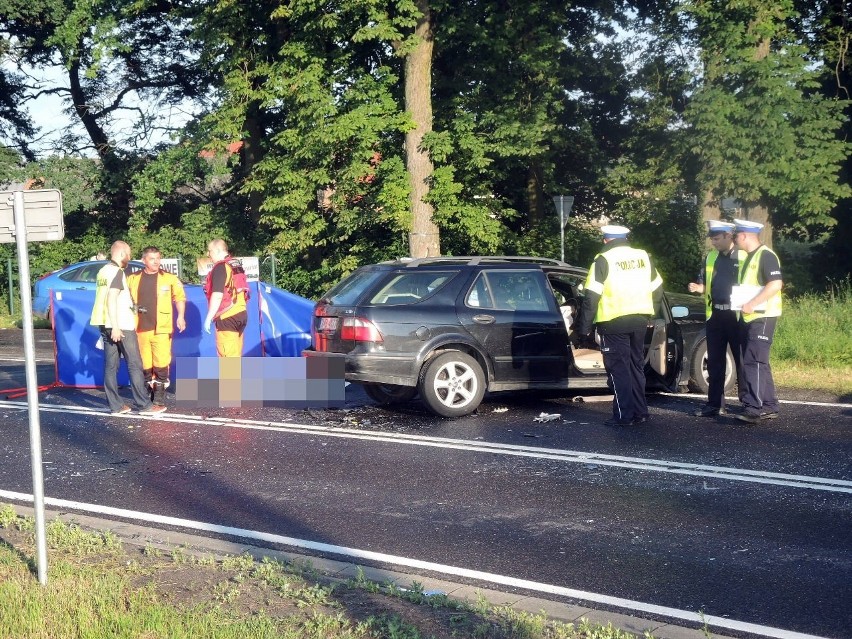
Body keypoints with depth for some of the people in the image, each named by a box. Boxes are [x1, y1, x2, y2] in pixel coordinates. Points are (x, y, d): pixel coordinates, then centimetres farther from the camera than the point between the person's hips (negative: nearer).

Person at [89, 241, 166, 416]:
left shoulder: (103, 271, 14)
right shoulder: (117, 271, -12)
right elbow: (111, 299, -20)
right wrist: (115, 327, -23)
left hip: (105, 325, 8)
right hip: (121, 326, -8)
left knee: (111, 365, 6)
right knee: (134, 365, -4)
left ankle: (116, 405, 6)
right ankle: (143, 405, -3)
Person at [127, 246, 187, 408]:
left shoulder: (169, 278, 3)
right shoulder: (132, 279, 8)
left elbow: (180, 297, 9)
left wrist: (180, 316, -3)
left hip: (161, 329, -2)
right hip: (140, 329, 2)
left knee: (161, 363, -7)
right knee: (145, 364, 7)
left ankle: (160, 393, 4)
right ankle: (149, 391, 20)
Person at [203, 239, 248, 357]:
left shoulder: (220, 267, -13)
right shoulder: (236, 265, 14)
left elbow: (217, 295, -20)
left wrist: (209, 318, -18)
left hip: (227, 317, -9)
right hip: (241, 314, 9)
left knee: (227, 357, -7)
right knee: (235, 355, 14)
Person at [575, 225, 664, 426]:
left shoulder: (604, 260, -7)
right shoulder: (643, 257, 9)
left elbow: (591, 297, -11)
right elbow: (657, 290, 15)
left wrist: (584, 328, -7)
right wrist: (650, 313, 26)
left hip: (614, 322, -5)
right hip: (640, 320, 5)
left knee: (618, 369, 0)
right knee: (636, 367, 16)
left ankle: (624, 415, -2)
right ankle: (640, 412, 18)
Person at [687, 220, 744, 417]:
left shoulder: (744, 256, -7)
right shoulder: (711, 258, 12)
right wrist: (699, 288, 1)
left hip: (737, 315, -6)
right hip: (715, 314, 6)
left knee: (742, 360, 2)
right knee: (714, 361, 9)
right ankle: (714, 404, 15)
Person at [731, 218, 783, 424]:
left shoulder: (766, 256, -12)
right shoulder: (748, 257, 17)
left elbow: (776, 284, -22)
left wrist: (752, 304, -23)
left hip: (762, 317, -10)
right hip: (748, 317, 10)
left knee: (754, 361, -13)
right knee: (758, 362, 12)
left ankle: (754, 408, -14)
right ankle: (769, 407, 19)